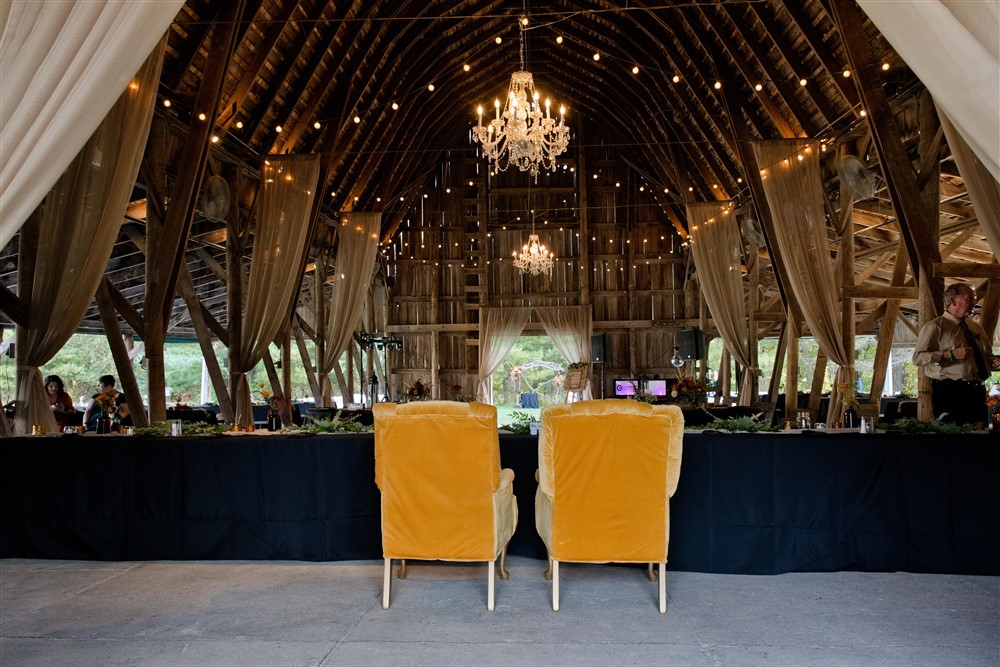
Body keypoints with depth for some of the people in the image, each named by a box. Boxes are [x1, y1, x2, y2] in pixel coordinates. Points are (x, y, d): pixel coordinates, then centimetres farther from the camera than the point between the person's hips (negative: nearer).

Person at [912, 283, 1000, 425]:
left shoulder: (976, 327, 17)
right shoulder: (935, 327, -6)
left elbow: (987, 356, 28)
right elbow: (918, 357, -15)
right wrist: (951, 354, -22)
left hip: (977, 391, 7)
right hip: (949, 392, -7)